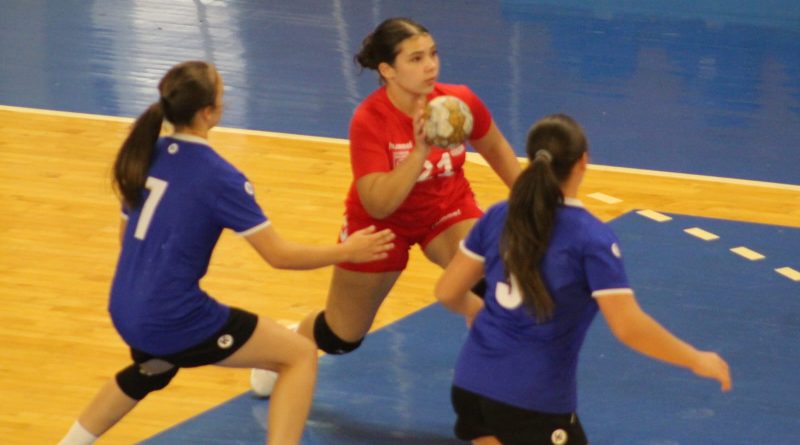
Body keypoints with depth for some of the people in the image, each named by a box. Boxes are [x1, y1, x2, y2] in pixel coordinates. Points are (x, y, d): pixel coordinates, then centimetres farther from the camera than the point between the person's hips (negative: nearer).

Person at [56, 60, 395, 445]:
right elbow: (279, 255, -12)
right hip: (173, 319, -8)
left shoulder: (146, 154, 5)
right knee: (300, 355, 1)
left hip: (125, 312, 8)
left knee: (153, 367, 42)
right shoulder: (219, 177, -16)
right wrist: (347, 252, 1)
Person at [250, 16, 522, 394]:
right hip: (381, 221, -2)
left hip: (446, 209, 2)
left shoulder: (459, 102, -22)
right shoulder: (369, 121, -32)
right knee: (342, 337, 15)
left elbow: (495, 148, 1)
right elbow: (378, 205, -38)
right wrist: (419, 151, -47)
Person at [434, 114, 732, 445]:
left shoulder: (497, 218, 1)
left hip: (471, 385, 5)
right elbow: (628, 327, -17)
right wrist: (697, 361, -4)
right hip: (535, 402, -5)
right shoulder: (591, 238, -13)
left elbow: (447, 292, 9)